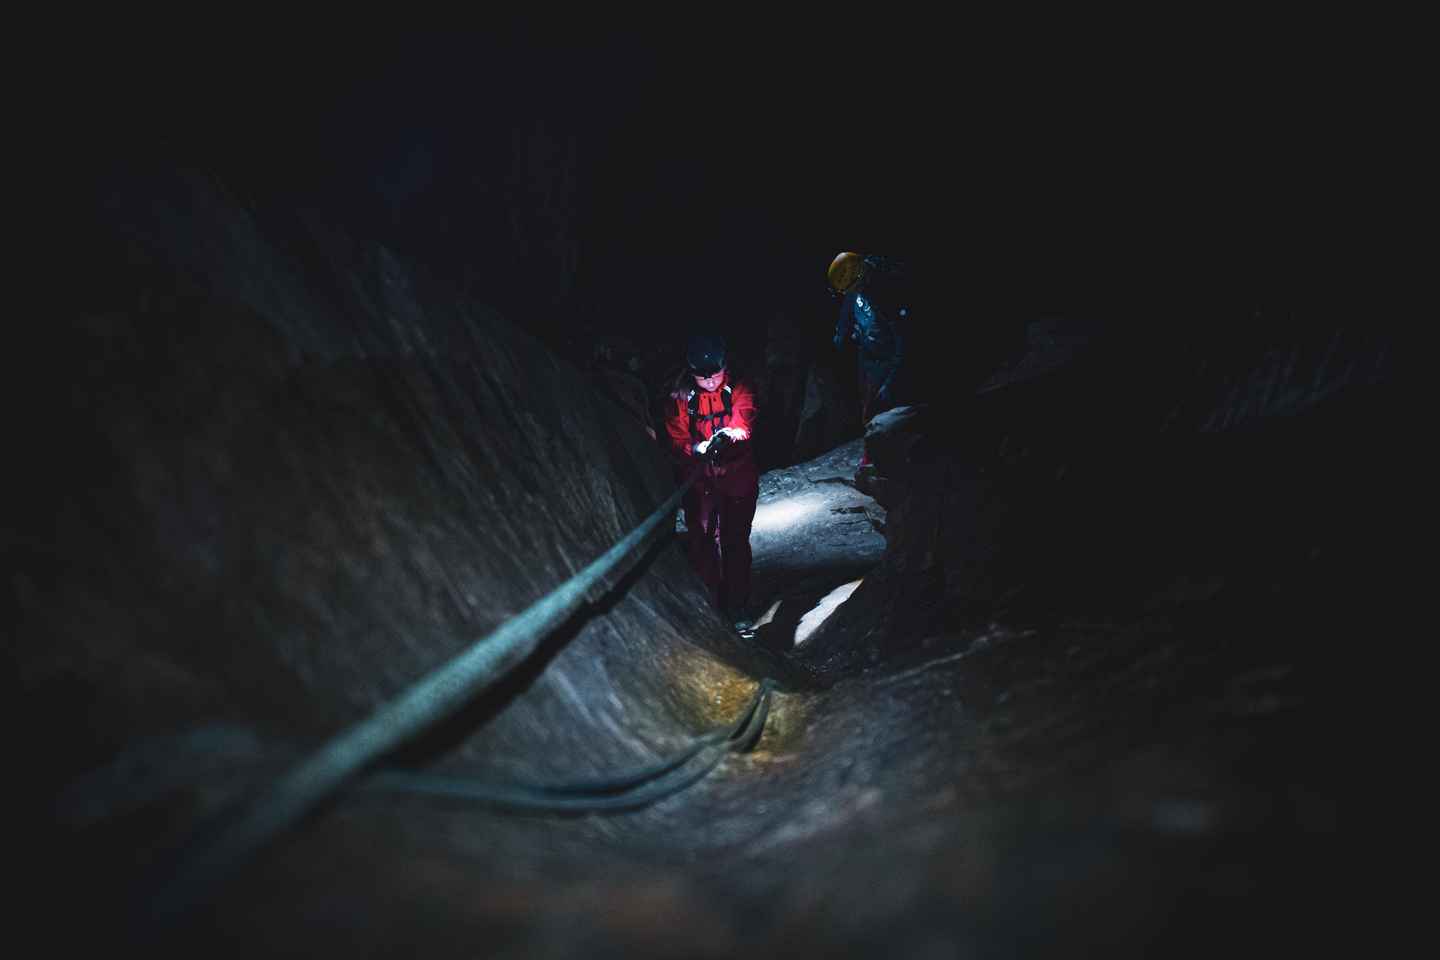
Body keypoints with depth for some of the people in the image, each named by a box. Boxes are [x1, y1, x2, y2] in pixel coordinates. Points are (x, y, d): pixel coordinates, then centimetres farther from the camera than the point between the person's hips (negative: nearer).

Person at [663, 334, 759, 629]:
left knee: (736, 543, 4)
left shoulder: (738, 390, 0)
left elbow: (744, 416, -20)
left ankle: (738, 609, 15)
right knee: (703, 544, -2)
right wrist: (696, 450, -27)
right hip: (699, 481, 0)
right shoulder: (681, 399, 2)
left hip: (738, 479, 0)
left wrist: (731, 433, -44)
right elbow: (676, 439, -4)